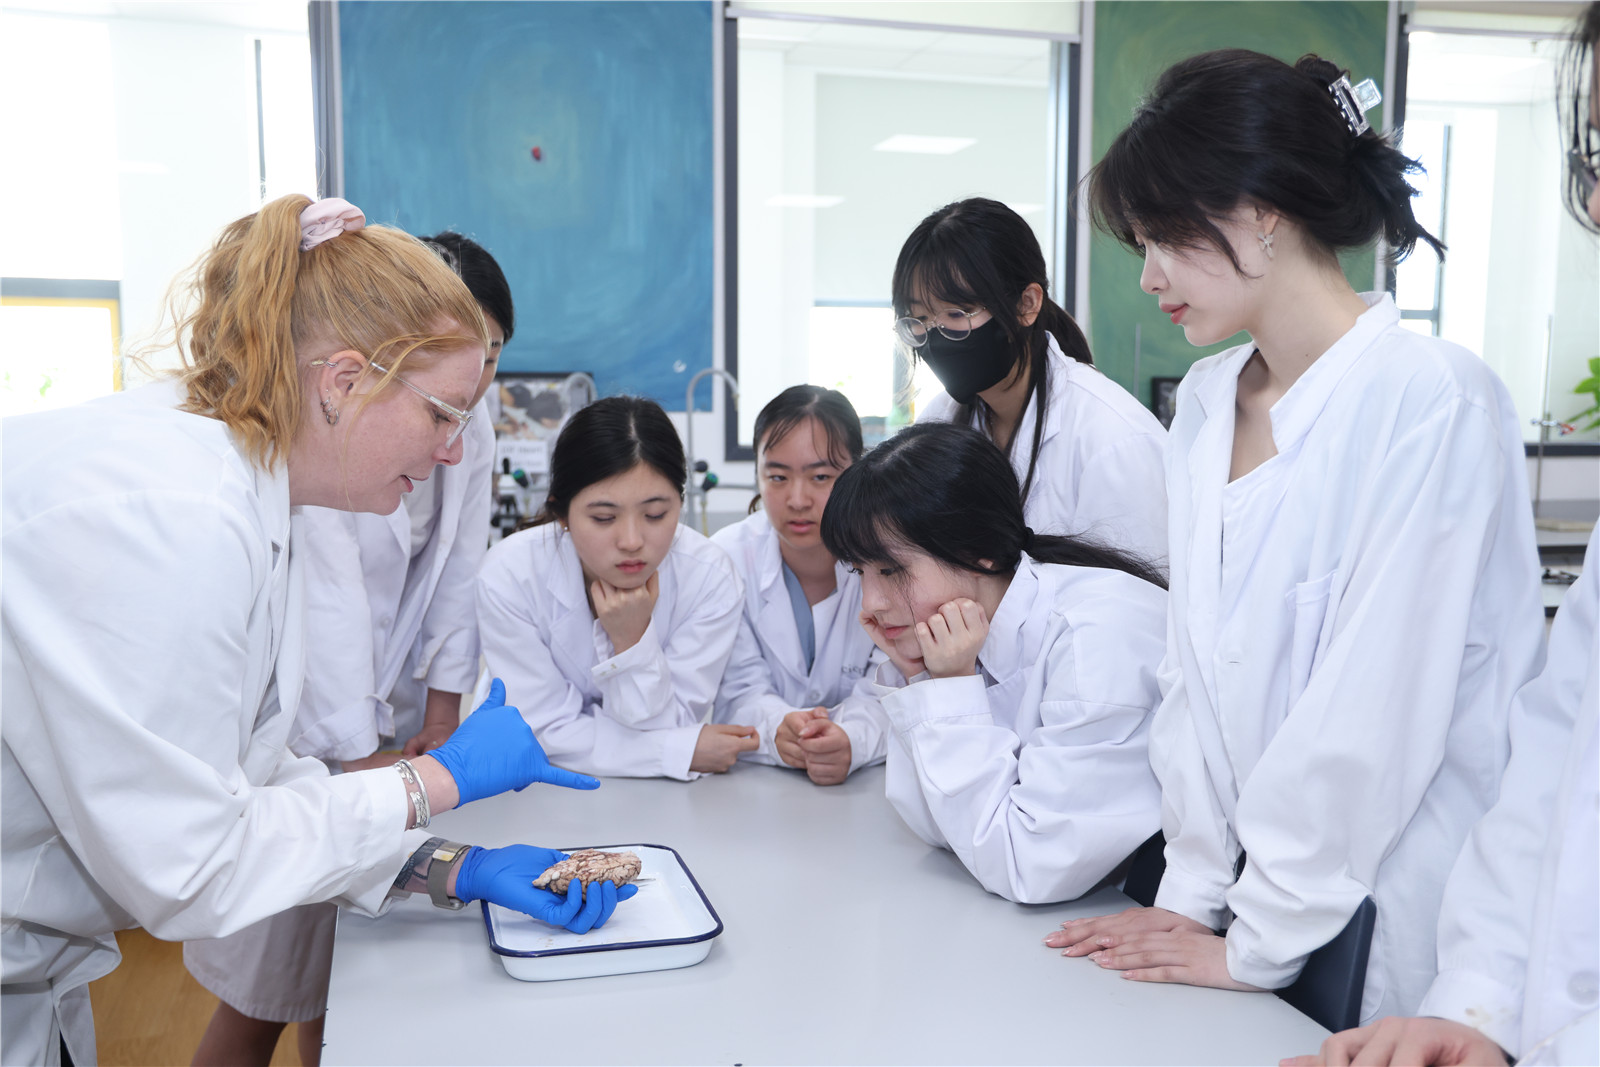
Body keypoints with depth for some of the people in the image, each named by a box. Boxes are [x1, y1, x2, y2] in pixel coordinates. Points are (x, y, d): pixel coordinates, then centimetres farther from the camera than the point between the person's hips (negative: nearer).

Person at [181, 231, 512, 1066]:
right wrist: (362, 768, -30)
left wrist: (444, 712, -1)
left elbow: (457, 572, 2)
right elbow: (329, 604, -29)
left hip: (392, 715, 6)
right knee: (266, 989, 4)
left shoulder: (471, 422, -2)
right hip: (299, 722, -6)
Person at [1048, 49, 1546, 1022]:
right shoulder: (1206, 402, 3)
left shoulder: (1430, 401, -19)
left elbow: (1372, 711, -20)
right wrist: (1193, 895, 1)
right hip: (1263, 893, 6)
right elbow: (1195, 669, 3)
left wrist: (1258, 945, -13)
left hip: (1402, 929, -6)